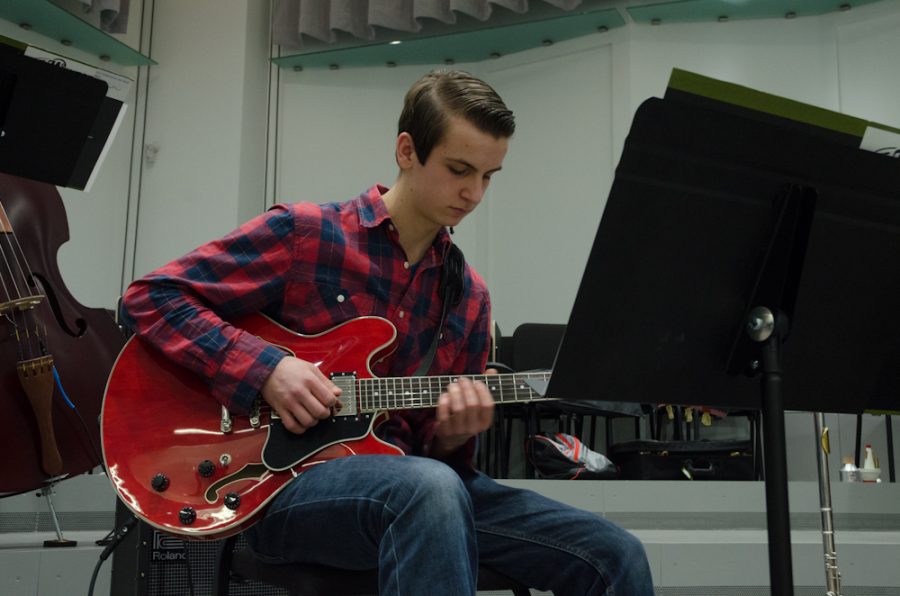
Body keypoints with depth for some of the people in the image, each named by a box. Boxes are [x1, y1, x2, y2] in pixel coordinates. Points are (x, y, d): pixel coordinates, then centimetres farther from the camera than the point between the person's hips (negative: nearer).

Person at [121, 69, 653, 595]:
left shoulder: (470, 297, 11)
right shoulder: (301, 233, -3)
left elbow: (432, 449, 15)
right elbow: (151, 296, -3)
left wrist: (453, 434, -11)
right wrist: (265, 368, -17)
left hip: (408, 481, 5)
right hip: (284, 479, -5)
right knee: (431, 489, -40)